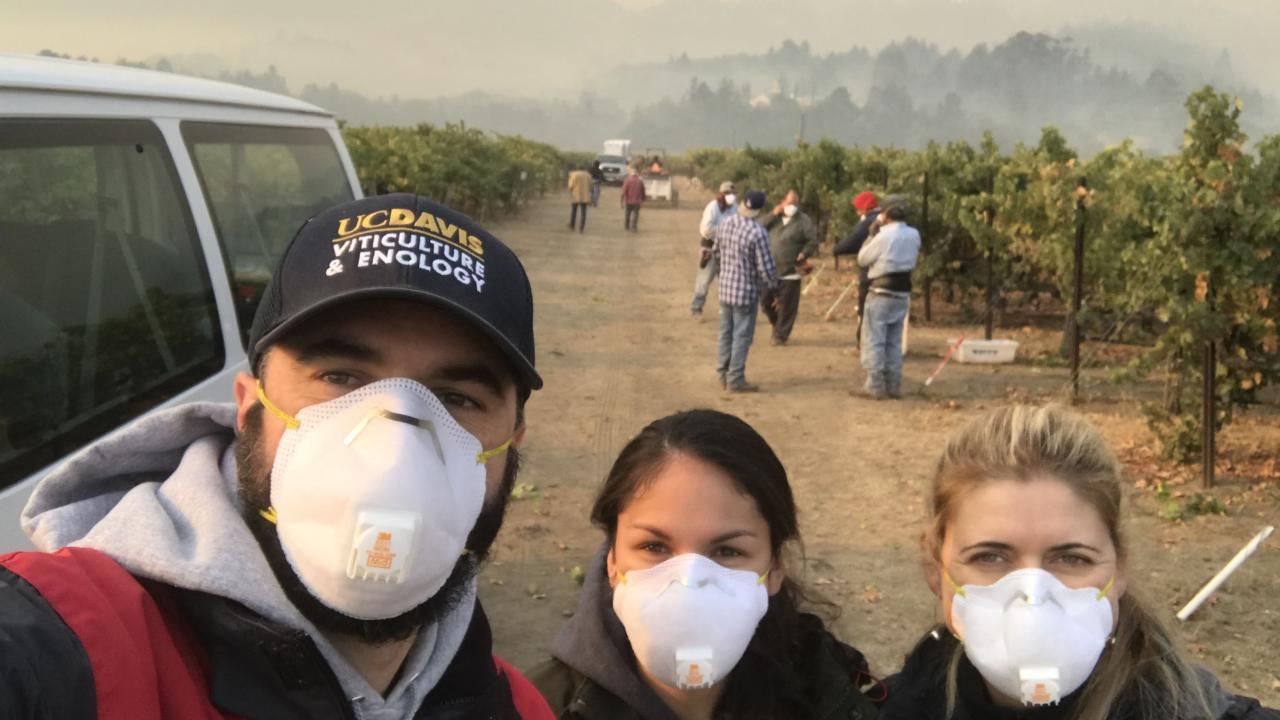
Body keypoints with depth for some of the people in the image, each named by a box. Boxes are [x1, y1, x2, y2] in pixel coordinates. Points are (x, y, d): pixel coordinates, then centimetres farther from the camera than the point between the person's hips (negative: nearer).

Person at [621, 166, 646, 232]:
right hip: (637, 202, 1)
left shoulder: (627, 181, -6)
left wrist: (623, 201, -4)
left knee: (627, 214, 16)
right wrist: (643, 200, 22)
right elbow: (643, 192, 10)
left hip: (629, 201, -1)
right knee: (635, 214, 1)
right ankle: (633, 228, -5)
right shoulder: (640, 181, 4)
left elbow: (624, 192, -9)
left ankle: (626, 226, 30)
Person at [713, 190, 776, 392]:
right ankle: (736, 380, 9)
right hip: (746, 291, -6)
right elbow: (766, 267, -18)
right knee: (742, 336, 3)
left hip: (725, 287, 7)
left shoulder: (725, 223, -1)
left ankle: (723, 375, 27)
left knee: (726, 333, 17)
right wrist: (772, 283, 3)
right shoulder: (758, 232, -22)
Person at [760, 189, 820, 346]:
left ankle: (780, 335, 15)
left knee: (786, 306, 1)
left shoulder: (804, 220, -3)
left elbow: (813, 241, -5)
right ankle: (777, 325, 34)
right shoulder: (776, 218, 11)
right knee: (765, 302, 9)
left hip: (790, 272, -4)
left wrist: (804, 254, -20)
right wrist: (773, 215, -8)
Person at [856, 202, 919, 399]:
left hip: (882, 293, -6)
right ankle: (894, 386, 15)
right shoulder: (914, 235, 3)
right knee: (894, 342, 15)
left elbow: (862, 259, -5)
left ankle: (876, 386, -3)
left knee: (874, 340, 0)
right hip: (903, 294, 6)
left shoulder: (884, 236, -15)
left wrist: (872, 233, 4)